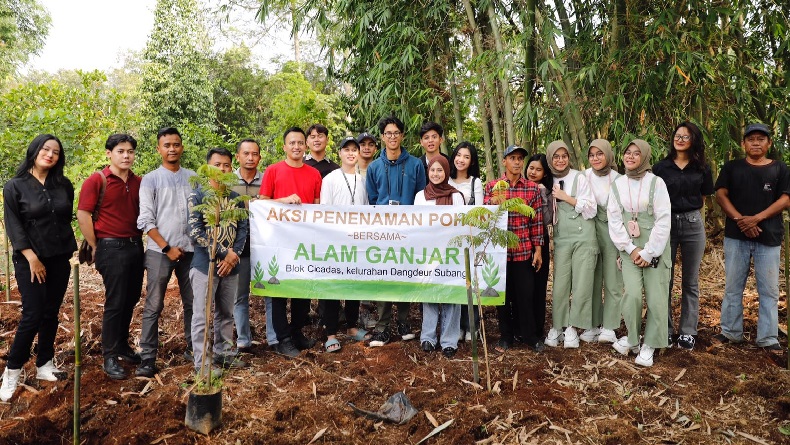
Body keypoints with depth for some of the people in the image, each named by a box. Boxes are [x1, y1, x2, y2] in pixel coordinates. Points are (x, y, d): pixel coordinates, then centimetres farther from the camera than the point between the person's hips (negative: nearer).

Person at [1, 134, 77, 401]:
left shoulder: (64, 185, 6)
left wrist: (71, 248, 9)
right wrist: (31, 258, -15)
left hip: (59, 259, 4)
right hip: (30, 261, -4)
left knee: (51, 314, 9)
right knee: (33, 315, -8)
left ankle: (44, 365, 21)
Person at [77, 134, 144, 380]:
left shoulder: (139, 182, 7)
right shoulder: (97, 180, -8)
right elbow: (83, 215, -10)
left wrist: (140, 241, 9)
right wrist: (96, 247, -8)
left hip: (136, 247, 6)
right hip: (112, 248, -5)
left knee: (131, 299, 13)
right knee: (115, 302, -2)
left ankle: (123, 346, 30)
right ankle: (110, 357, 10)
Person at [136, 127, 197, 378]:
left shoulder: (193, 178, 9)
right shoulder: (150, 180, 0)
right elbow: (145, 220, -5)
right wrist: (167, 248, -10)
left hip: (190, 250, 3)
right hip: (160, 252, -3)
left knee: (193, 303, 10)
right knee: (153, 307, 0)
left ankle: (193, 349, 23)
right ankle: (148, 359, 6)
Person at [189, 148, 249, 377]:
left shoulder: (235, 198, 9)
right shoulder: (198, 195, -5)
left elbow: (243, 228, 6)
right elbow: (195, 231, -14)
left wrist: (233, 256, -10)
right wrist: (225, 252, -16)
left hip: (230, 266, 5)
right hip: (205, 264, -5)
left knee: (226, 314, 14)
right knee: (203, 316, 0)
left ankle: (224, 354, 26)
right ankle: (202, 363, 8)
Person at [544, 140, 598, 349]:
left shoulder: (579, 177, -1)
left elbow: (590, 208, -6)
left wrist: (566, 197, -11)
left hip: (584, 236, -3)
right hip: (562, 238, 3)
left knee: (582, 284, -2)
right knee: (560, 284, -1)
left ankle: (572, 327, 7)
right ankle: (557, 327, 9)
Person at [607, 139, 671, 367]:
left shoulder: (656, 182, -6)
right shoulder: (617, 184, 4)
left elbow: (663, 220, -9)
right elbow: (614, 220, 2)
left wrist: (649, 252, -12)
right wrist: (631, 249, -8)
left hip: (655, 247, -2)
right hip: (630, 247, 2)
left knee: (656, 297, -2)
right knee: (632, 294, -11)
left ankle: (649, 345, 13)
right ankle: (632, 339, 10)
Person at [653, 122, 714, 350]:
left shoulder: (701, 169, 5)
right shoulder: (661, 167, 1)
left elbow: (703, 197, 16)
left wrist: (689, 211, 7)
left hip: (692, 224, 1)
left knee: (690, 281, 6)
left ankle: (687, 331, 15)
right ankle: (665, 329, 14)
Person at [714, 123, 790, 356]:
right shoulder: (731, 167, 8)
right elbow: (720, 194, 0)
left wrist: (757, 218, -14)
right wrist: (740, 219, -14)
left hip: (769, 238, 0)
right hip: (736, 235, 0)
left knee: (769, 290, 3)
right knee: (733, 287, 7)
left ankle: (768, 338, 10)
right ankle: (730, 332, 17)